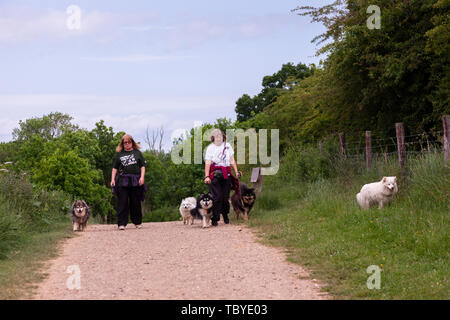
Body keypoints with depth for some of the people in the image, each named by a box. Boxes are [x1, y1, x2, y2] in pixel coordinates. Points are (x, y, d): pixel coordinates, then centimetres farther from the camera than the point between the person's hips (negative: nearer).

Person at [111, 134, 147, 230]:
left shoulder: (137, 153, 12)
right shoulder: (119, 154, 12)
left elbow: (143, 166, 9)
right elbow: (115, 168, 11)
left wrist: (142, 177, -5)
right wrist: (112, 179, 0)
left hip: (136, 181, 0)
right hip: (122, 181, 0)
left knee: (136, 202, 4)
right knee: (122, 202, -5)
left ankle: (137, 222, 16)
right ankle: (121, 223, -6)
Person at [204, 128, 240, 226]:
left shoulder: (227, 146, 16)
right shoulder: (210, 148, 5)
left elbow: (232, 160, 18)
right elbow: (207, 163, -5)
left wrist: (236, 171, 7)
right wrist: (207, 176, -17)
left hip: (226, 174, 3)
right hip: (215, 174, -3)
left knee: (225, 197, 3)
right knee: (217, 197, -12)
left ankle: (225, 215, 22)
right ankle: (214, 218, -7)